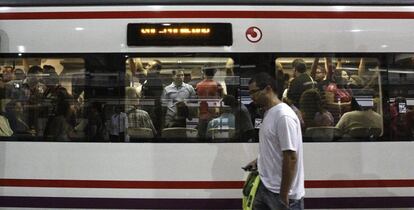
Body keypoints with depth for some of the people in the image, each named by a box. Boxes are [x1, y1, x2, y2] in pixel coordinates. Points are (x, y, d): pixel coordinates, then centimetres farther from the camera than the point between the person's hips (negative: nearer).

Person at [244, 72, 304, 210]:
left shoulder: (283, 116, -21)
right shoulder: (269, 113, 9)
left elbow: (290, 158, -23)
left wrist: (284, 195, -21)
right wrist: (258, 161, 11)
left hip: (280, 193, -9)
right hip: (265, 186, 9)